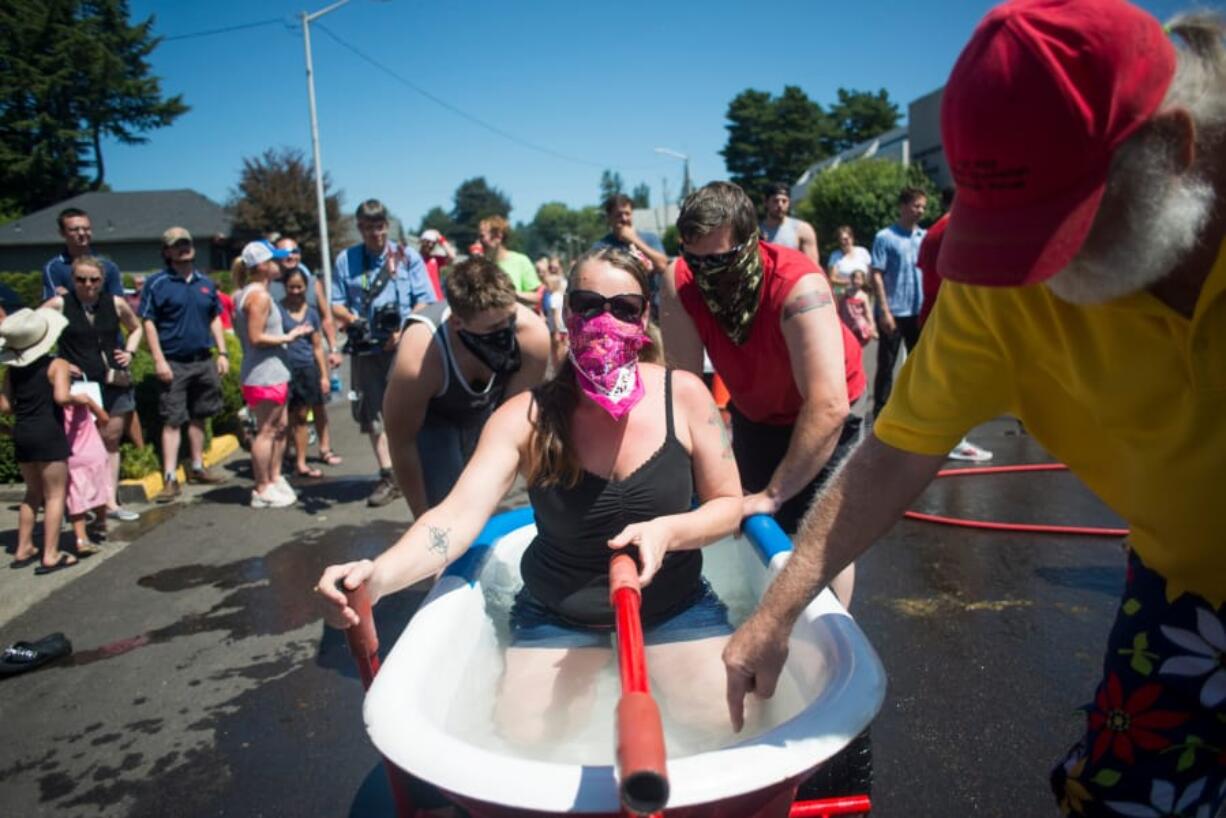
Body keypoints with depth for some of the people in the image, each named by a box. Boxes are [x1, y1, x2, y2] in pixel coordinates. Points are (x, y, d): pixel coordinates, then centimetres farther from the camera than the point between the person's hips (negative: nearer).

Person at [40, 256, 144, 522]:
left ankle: (111, 502, 18)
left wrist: (130, 352, 6)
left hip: (113, 384, 4)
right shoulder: (59, 305, -4)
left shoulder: (116, 304, 5)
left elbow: (136, 328, 23)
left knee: (111, 441, 9)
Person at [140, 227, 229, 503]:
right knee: (172, 421, -5)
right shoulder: (157, 284, -3)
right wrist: (159, 360, -13)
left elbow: (215, 319, 17)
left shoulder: (206, 283, 11)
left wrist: (222, 353, 8)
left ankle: (197, 468, 26)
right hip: (174, 364, -5)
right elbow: (149, 323, -6)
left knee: (198, 417, 14)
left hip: (204, 361, 5)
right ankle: (170, 478, -2)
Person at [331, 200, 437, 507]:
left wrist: (404, 331, -12)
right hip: (365, 348, 2)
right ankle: (388, 477, 11)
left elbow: (425, 301, 1)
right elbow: (336, 303, 10)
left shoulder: (407, 256, 5)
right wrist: (351, 317, -12)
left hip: (404, 345, -2)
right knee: (373, 412, 4)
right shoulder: (345, 260, 10)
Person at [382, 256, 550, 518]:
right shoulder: (418, 361, -41)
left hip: (485, 410, 3)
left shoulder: (532, 334, -34)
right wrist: (424, 517, -13)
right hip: (431, 416, -3)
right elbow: (402, 443, -24)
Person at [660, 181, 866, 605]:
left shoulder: (799, 286, -37)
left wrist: (773, 493, -36)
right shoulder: (680, 283, -24)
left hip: (821, 412, -4)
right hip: (752, 410, 4)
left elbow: (827, 407, -40)